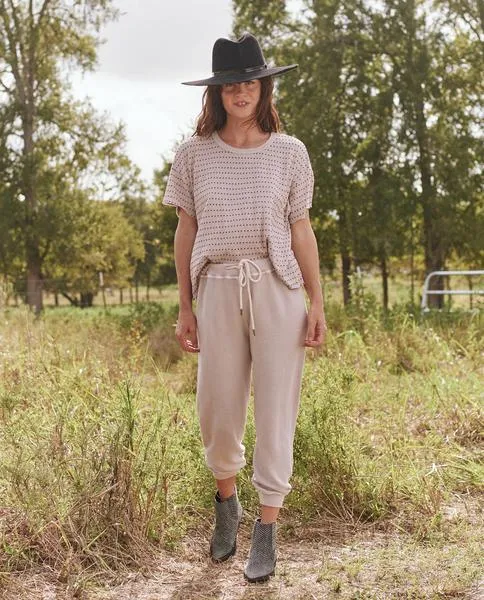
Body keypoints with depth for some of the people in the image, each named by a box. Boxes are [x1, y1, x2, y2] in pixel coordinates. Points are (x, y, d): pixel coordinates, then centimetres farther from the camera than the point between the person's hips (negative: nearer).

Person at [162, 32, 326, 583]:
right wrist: (185, 308, 6)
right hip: (219, 289, 1)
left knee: (275, 409, 1)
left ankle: (267, 530, 11)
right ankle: (226, 501, 34)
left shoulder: (289, 152, 5)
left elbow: (301, 232, 6)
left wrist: (317, 303, 1)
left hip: (277, 288, -1)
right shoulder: (194, 154, 6)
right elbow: (185, 233, 8)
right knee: (216, 408, 6)